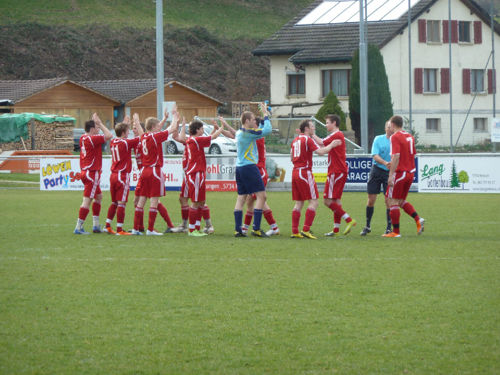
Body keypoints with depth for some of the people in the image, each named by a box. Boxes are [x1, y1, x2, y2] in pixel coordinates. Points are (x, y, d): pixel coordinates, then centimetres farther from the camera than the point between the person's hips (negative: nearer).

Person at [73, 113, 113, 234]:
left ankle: (96, 225, 22)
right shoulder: (92, 139, -16)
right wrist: (100, 123, -9)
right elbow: (109, 135, -17)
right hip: (92, 173, -10)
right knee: (87, 200, -7)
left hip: (85, 172, 10)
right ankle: (78, 228, -7)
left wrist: (97, 122, 17)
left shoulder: (83, 138, 9)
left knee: (98, 197, 21)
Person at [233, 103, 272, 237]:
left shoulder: (240, 133, 13)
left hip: (239, 167, 9)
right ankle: (256, 228, -10)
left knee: (241, 198, 8)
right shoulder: (248, 132, -14)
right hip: (249, 167, -9)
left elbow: (259, 131, 22)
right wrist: (265, 115, -4)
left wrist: (265, 116, 17)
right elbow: (267, 130, -16)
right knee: (261, 195, -4)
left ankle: (237, 229, 5)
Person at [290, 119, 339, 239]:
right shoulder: (308, 139, -10)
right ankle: (306, 230, -12)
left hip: (295, 172, 8)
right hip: (305, 172, -8)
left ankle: (295, 231, 5)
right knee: (314, 201, -4)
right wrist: (332, 145, -6)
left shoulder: (295, 140, 14)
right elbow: (321, 151, -19)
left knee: (299, 203, 10)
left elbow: (291, 157, 21)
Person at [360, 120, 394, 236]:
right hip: (376, 170, 1)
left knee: (388, 200, -6)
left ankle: (389, 227, 5)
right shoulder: (378, 139, 1)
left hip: (390, 173, -1)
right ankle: (367, 226, 19)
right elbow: (375, 156, -8)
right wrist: (385, 163, -27)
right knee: (371, 200, 4)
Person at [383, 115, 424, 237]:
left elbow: (396, 157, -21)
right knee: (401, 201, 19)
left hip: (400, 172, -8)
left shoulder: (395, 137, -12)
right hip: (410, 172, 8)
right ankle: (418, 219, 2)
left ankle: (395, 231, -1)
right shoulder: (409, 136, 12)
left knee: (393, 202, -1)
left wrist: (391, 175, -22)